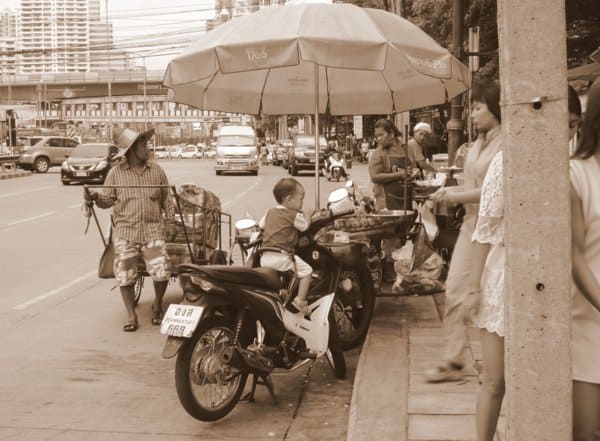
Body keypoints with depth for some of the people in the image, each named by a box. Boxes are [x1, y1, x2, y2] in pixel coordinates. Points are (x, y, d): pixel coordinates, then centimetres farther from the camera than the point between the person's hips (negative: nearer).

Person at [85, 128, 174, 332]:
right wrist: (96, 198, -16)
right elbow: (108, 199, 5)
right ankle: (131, 315, 7)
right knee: (125, 273, -7)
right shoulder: (115, 173, 5)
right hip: (125, 230, 0)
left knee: (161, 270, -13)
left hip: (153, 229, 1)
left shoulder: (156, 170, 10)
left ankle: (157, 305, 15)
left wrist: (169, 221, 8)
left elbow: (166, 199, 13)